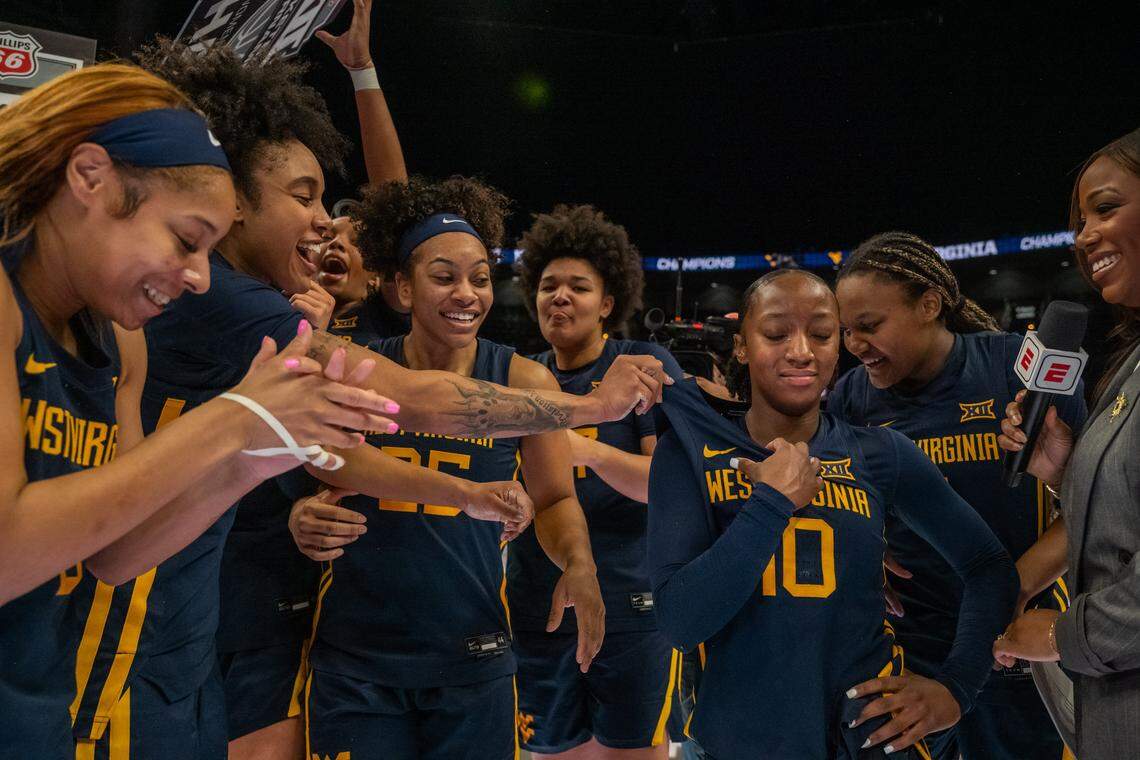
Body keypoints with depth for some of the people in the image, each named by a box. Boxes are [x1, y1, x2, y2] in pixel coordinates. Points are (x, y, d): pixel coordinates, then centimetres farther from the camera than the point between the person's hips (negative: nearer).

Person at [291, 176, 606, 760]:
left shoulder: (523, 382, -6)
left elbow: (554, 499, 6)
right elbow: (313, 487, 7)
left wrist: (578, 564, -12)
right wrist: (304, 520, -14)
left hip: (471, 659, 0)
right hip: (353, 656, 0)